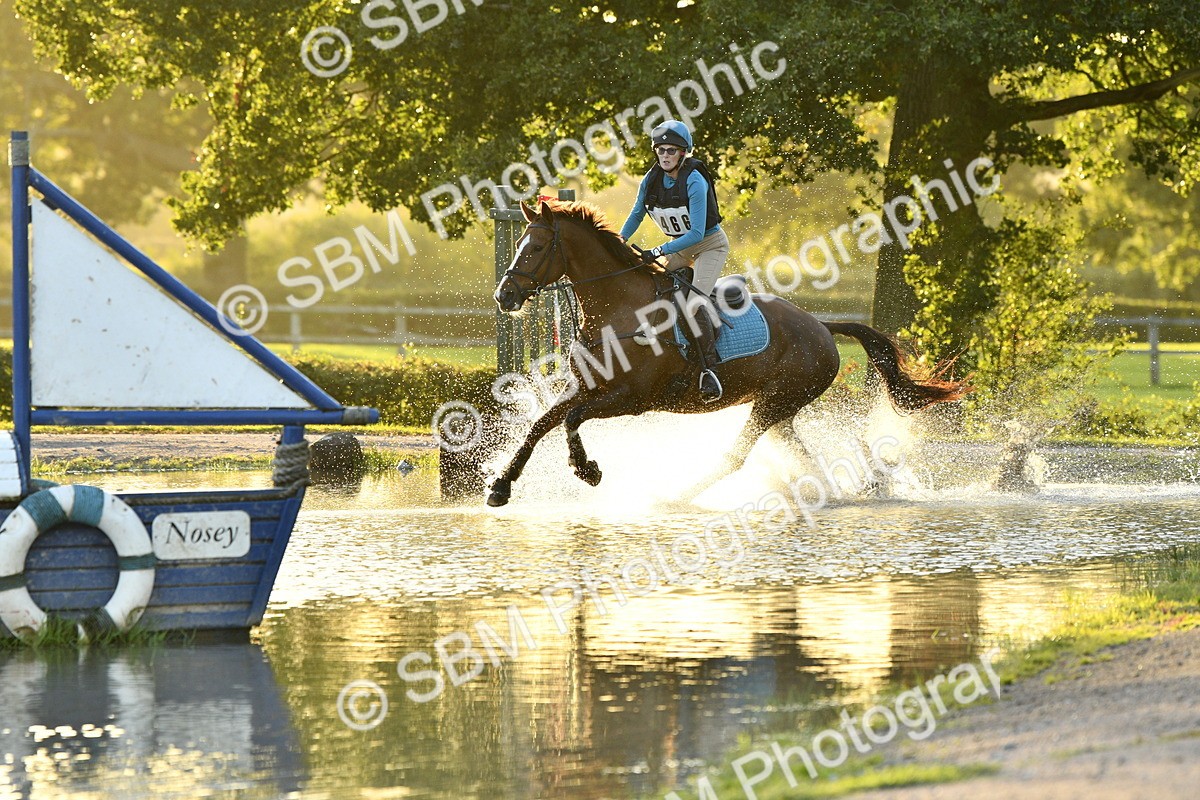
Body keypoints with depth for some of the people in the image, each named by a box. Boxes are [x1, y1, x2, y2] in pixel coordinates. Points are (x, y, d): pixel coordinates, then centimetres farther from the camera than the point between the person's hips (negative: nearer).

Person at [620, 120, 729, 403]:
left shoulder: (694, 182, -27)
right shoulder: (652, 180, -7)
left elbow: (696, 233, -30)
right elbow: (636, 215, 10)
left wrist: (658, 251, -33)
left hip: (710, 244, -7)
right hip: (680, 247, 7)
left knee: (695, 303, -27)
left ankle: (709, 369, -21)